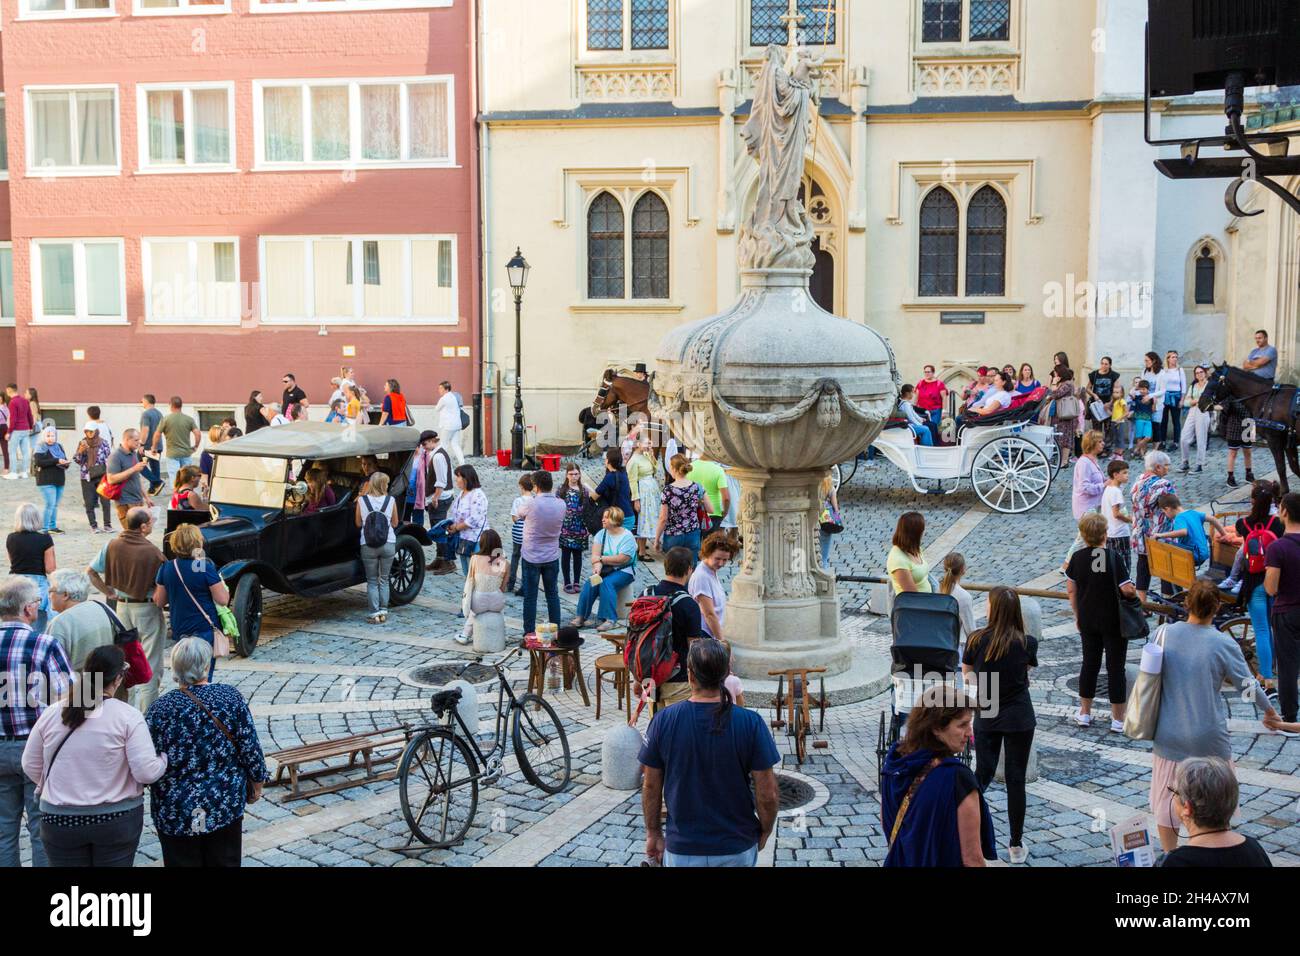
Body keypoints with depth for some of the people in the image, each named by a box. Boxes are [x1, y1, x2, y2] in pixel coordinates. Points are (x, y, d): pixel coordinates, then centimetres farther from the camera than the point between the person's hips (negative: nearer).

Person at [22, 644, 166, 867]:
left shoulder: (51, 714, -2)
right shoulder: (128, 716, -12)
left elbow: (30, 766, 9)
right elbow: (146, 772, -15)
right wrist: (164, 758, 5)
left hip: (59, 821, 3)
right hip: (117, 820, -2)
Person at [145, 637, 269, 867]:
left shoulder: (161, 708, -13)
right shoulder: (230, 697, -10)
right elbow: (251, 748, -6)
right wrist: (256, 784, 8)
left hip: (175, 813, -1)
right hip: (226, 804, 1)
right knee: (225, 861, 16)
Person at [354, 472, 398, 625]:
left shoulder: (361, 500, -5)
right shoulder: (391, 501, -4)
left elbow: (358, 523, 5)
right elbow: (394, 523, 6)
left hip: (368, 545, -1)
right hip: (388, 544, 1)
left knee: (372, 581, 9)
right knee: (384, 580, 14)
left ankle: (375, 613, 5)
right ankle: (383, 611, 14)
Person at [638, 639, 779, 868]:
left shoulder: (663, 721, -11)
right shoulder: (750, 723, -15)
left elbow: (651, 787, -3)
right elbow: (767, 793, -11)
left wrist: (653, 833, 11)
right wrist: (764, 833, 7)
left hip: (682, 850, 0)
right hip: (738, 848, 0)